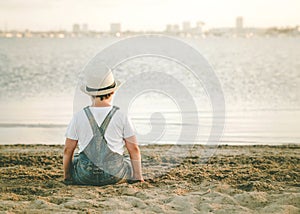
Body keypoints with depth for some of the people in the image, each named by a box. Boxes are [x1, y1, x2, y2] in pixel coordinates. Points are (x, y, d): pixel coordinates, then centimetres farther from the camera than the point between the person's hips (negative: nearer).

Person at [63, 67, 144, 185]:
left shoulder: (78, 117, -4)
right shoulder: (121, 116, -6)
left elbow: (68, 150, 2)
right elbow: (134, 149, -2)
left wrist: (67, 176, 15)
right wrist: (137, 176, 10)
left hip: (85, 177, 1)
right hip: (114, 176, -1)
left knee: (74, 161, 34)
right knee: (132, 164, 30)